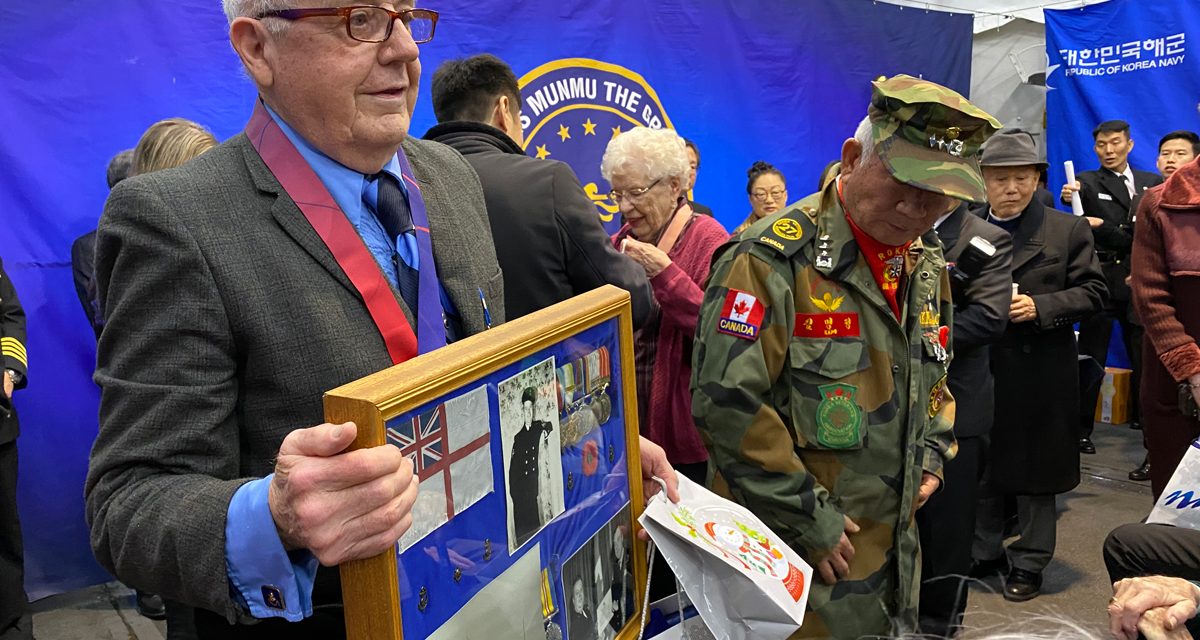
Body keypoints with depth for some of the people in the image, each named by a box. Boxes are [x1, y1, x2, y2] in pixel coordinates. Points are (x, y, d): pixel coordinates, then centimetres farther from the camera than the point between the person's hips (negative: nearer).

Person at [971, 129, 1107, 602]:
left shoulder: (1068, 230, 1)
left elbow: (1092, 293, -2)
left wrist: (1040, 307, -16)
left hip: (1040, 375, -2)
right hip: (977, 371, 2)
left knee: (1035, 472, 9)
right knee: (979, 468, 12)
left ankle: (1029, 563, 25)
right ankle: (983, 553, 29)